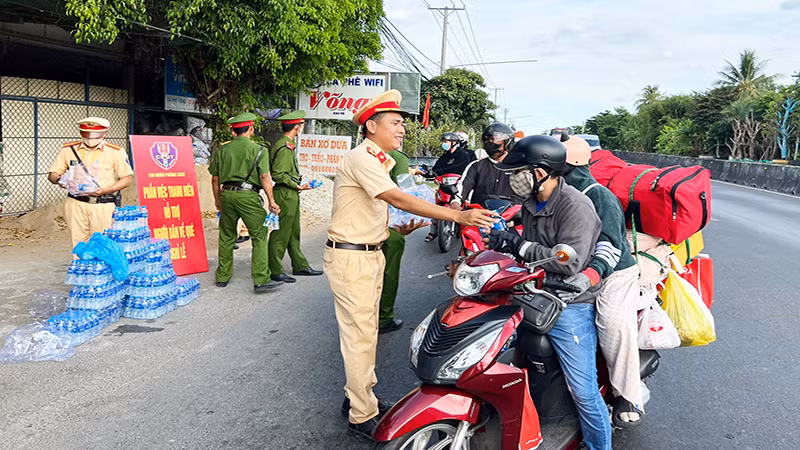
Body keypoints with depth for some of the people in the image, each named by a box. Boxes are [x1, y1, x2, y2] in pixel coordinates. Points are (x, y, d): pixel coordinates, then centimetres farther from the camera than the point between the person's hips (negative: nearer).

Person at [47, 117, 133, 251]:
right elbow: (52, 174, 12)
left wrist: (105, 190, -13)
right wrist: (60, 180, -13)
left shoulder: (116, 152, 2)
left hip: (103, 206, -2)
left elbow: (127, 178, 1)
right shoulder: (68, 149, 9)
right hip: (76, 204, 2)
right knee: (78, 245, 2)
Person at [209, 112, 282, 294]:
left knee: (226, 237, 16)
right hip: (248, 196, -4)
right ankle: (261, 280, -5)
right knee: (259, 237, 0)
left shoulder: (222, 150, 10)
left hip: (227, 194, 4)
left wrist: (218, 200, 25)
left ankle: (222, 277, 24)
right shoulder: (259, 150, -1)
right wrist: (271, 201, -3)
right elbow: (265, 177, -7)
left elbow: (215, 179, 14)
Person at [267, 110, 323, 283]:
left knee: (294, 233, 16)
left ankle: (300, 266, 26)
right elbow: (278, 175, -21)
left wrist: (297, 185, 20)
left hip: (291, 195, 11)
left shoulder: (285, 144, 15)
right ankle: (275, 271, 6)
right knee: (280, 234, -2)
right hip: (285, 195, -11)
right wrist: (297, 186, -19)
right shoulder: (285, 147, -17)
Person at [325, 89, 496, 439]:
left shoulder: (379, 160, 14)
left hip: (371, 253, 10)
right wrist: (457, 216, -33)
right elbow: (399, 199, -30)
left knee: (366, 329, 17)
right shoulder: (362, 158, -19)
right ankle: (362, 416, 9)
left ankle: (360, 396, 32)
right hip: (350, 257, -10)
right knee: (359, 335, -3)